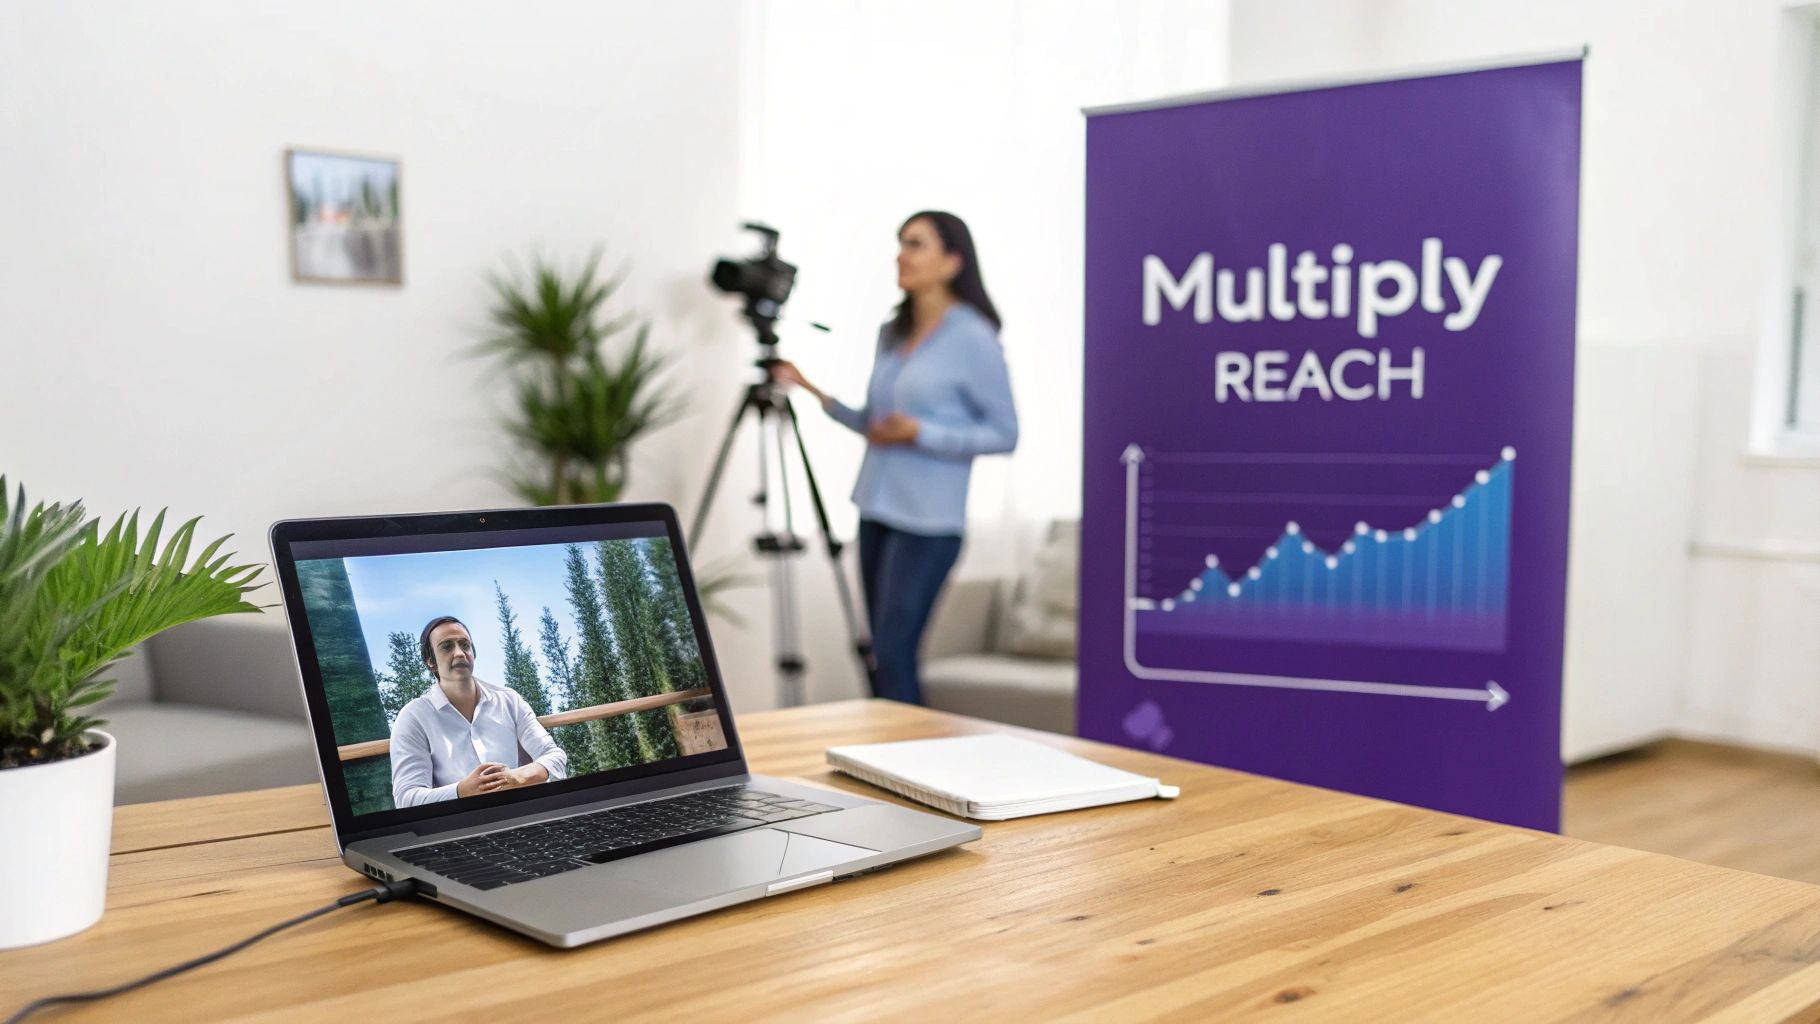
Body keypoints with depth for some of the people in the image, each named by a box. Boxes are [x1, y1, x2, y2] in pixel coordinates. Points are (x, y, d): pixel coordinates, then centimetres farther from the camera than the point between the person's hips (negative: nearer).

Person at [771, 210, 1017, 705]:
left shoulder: (973, 338, -9)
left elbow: (1004, 433, -9)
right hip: (877, 510, 7)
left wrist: (920, 433, -17)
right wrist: (817, 392, 6)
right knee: (885, 652, 12)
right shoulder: (891, 333, 12)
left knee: (893, 653, -9)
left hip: (928, 520, -7)